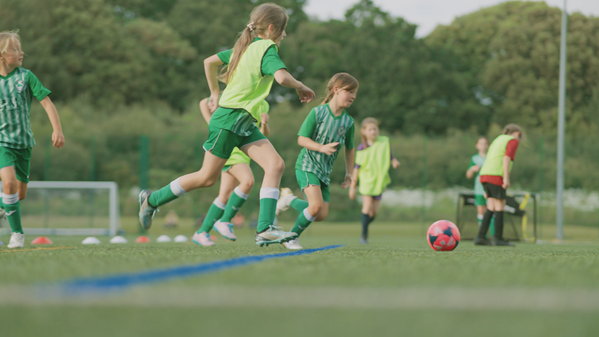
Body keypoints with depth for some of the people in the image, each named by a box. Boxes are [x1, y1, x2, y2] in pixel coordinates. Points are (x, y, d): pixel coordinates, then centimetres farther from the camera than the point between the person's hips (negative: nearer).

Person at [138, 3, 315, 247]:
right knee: (208, 177, 1)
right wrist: (301, 87, -12)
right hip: (229, 118, -9)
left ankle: (265, 229, -15)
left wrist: (215, 93, 30)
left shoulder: (245, 46, 14)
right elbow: (282, 77, -31)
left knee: (276, 164, -7)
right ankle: (152, 200, 18)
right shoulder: (267, 48, -13)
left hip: (244, 122, 9)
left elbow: (209, 61, 23)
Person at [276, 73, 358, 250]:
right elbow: (301, 139, -11)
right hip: (307, 165, -6)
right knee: (316, 205, -22)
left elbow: (349, 148, 15)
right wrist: (322, 147, -25)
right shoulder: (318, 112, -12)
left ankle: (291, 200, 24)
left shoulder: (348, 122, 2)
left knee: (322, 215, -1)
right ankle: (292, 238, -2)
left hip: (325, 171, 6)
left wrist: (349, 173, 12)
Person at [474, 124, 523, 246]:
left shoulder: (497, 141, 30)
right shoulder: (513, 141, 5)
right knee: (500, 206, 0)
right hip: (496, 176, -8)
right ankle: (498, 238, 3)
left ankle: (480, 237, 4)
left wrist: (487, 189, 27)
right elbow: (507, 158, -13)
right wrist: (506, 178, -19)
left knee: (491, 207, 11)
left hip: (484, 175, 8)